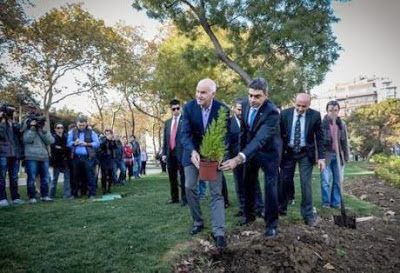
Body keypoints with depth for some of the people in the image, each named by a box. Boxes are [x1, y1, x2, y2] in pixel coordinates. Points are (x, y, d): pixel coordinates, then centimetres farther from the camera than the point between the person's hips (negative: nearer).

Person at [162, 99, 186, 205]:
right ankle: (174, 197, 21)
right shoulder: (167, 122, 16)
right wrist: (164, 153, 9)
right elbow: (165, 139, 16)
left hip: (181, 152, -5)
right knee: (172, 177, 11)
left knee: (183, 177, -1)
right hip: (170, 153, 6)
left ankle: (184, 198, 6)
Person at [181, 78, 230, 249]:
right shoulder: (189, 107, -14)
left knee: (216, 192, -4)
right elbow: (185, 133, -18)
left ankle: (219, 232, -1)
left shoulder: (222, 109, -16)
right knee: (189, 187, 5)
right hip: (192, 152, 2)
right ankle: (198, 222, 24)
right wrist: (192, 151, -37)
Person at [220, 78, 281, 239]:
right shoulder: (245, 104, -12)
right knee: (248, 183, 15)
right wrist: (241, 150, 7)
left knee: (270, 186, -6)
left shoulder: (272, 112, -33)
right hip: (250, 148, 6)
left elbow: (260, 139, -44)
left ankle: (271, 224, 10)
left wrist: (239, 159, -55)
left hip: (268, 151, -6)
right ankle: (249, 215, 34)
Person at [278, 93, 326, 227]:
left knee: (306, 183, -3)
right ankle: (281, 209, 28)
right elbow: (280, 134, -1)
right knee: (284, 181, 8)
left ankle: (308, 215, 12)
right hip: (288, 152, 1)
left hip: (306, 153, -1)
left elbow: (319, 137, -3)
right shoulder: (285, 114, -9)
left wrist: (321, 157, -7)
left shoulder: (315, 115, -10)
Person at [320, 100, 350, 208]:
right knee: (325, 181, -3)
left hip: (338, 156, 4)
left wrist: (346, 155, 11)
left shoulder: (342, 124, 8)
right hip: (326, 155, -4)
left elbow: (345, 141, 14)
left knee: (337, 181, 9)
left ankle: (336, 202, 19)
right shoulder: (322, 123, -6)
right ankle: (326, 202, 10)